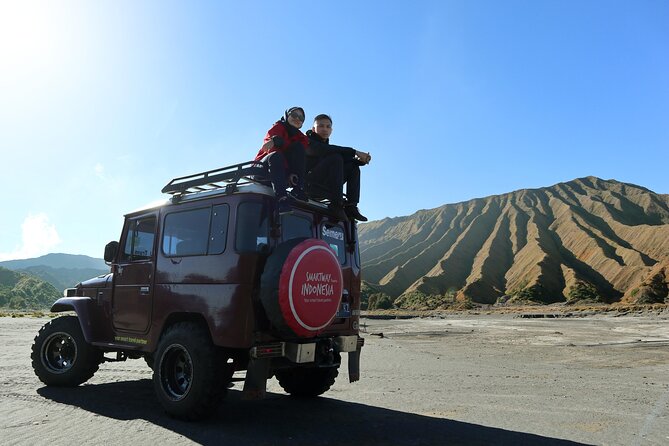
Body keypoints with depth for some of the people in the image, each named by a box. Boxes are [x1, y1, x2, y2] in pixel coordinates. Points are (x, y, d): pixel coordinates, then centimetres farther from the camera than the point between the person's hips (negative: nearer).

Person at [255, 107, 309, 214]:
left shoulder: (300, 137, 14)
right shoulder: (279, 127, 5)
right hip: (262, 169, -3)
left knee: (299, 146, -14)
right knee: (276, 156, -37)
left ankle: (298, 189, -27)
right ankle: (281, 198, -52)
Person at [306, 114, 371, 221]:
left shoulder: (326, 145, 20)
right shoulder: (308, 142, -3)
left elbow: (346, 160, 9)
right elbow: (322, 150, -25)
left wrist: (360, 160, -14)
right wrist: (355, 152, -27)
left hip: (322, 189, 8)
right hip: (308, 183, -8)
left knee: (353, 167, 3)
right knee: (335, 158, -23)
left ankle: (351, 207, -14)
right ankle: (337, 204, -31)